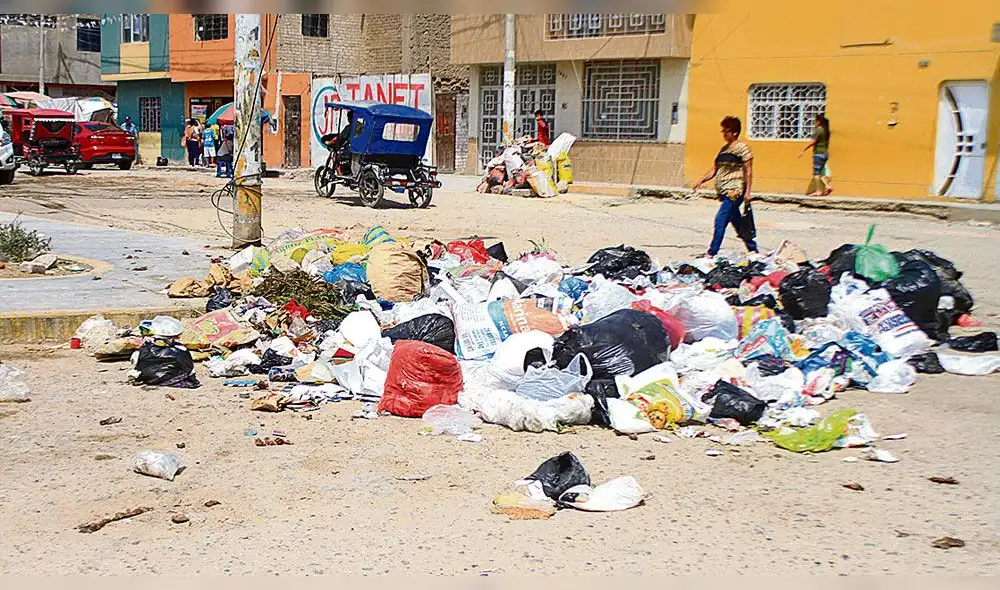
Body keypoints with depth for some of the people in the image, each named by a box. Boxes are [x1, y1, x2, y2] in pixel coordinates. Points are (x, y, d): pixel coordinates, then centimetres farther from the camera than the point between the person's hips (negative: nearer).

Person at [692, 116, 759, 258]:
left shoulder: (742, 148, -6)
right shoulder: (723, 149, 17)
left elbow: (748, 171, -9)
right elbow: (714, 170, 17)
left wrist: (747, 191, -15)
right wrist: (701, 181, 2)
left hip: (735, 192, -8)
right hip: (724, 192, 8)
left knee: (720, 220, -14)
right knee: (737, 222, 13)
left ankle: (712, 253, -14)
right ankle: (753, 249, 25)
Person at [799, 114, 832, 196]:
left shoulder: (818, 130, -13)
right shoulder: (826, 131, 12)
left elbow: (812, 142, -16)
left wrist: (803, 150, -13)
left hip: (818, 153, -9)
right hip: (825, 153, 9)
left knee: (816, 173, -4)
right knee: (820, 172, 15)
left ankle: (819, 191, -3)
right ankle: (827, 186, 3)